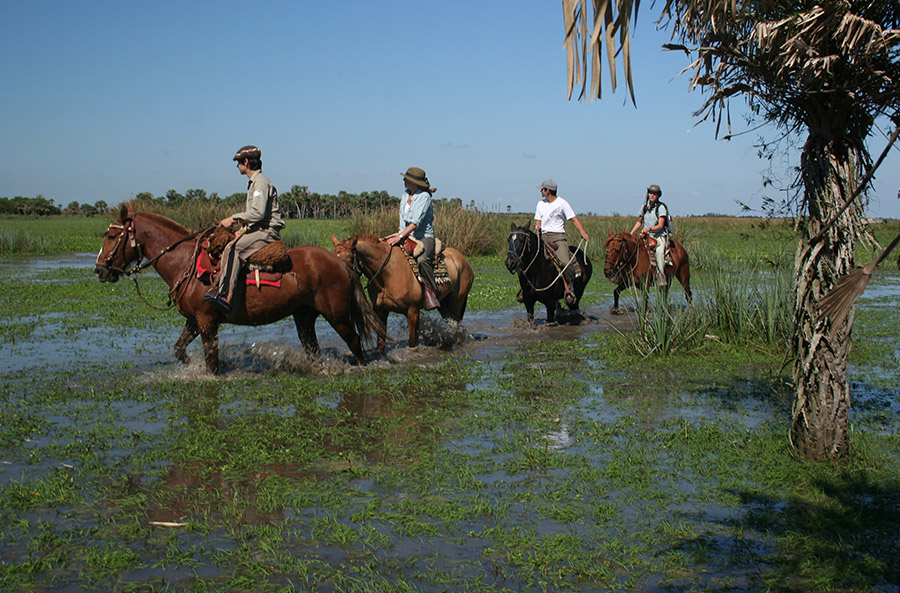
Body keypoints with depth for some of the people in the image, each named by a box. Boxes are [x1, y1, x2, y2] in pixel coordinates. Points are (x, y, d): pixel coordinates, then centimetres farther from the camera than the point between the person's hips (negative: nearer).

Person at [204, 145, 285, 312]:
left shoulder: (261, 182, -11)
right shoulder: (253, 183, 23)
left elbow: (258, 213, -22)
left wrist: (233, 219, -16)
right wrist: (242, 230, 14)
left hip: (267, 231, -11)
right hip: (257, 230, 11)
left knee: (232, 248, -30)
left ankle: (226, 296, -44)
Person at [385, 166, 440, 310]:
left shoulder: (424, 197, -12)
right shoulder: (405, 195, 11)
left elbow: (416, 222, -21)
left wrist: (400, 236, -29)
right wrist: (400, 233, 4)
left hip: (424, 237, -8)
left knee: (422, 260, -38)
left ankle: (431, 294, -28)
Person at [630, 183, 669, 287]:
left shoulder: (661, 207, -6)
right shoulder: (645, 207, 10)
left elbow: (660, 225, -13)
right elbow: (639, 222, 22)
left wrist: (649, 229, -29)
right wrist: (631, 234, 10)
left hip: (660, 236, -6)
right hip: (647, 237, 6)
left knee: (659, 251, -34)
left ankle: (661, 279, -39)